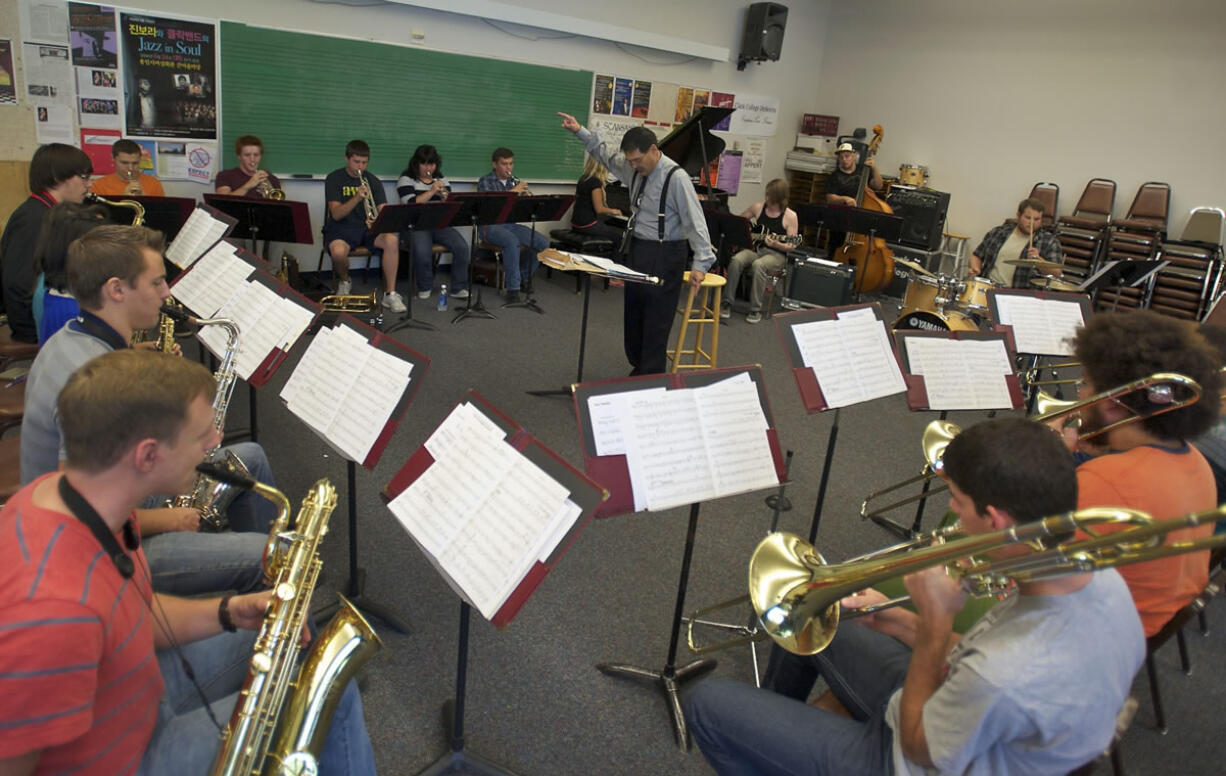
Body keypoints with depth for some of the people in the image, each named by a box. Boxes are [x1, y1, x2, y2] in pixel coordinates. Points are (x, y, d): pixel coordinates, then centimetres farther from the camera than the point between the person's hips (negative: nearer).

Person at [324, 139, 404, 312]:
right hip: (341, 228, -3)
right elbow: (336, 214, -14)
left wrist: (377, 221, -26)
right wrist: (356, 198, -30)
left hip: (367, 228, 3)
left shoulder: (372, 181, 7)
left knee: (392, 240, -29)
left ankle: (390, 294, -22)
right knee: (338, 251, -37)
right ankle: (344, 281, 0)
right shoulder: (334, 179, -4)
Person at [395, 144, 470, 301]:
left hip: (440, 225, 4)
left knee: (463, 247, -23)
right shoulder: (406, 180, 4)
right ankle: (424, 288, -9)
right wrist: (432, 191, -16)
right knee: (422, 251, -35)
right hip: (415, 226, -4)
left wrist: (445, 196, -13)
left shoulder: (442, 180, 17)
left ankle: (459, 288, -10)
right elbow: (411, 204, -11)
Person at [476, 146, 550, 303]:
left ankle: (525, 276, 7)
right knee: (512, 241, -37)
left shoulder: (515, 182, 15)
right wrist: (512, 191, -23)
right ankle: (513, 288, -29)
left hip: (512, 225, 6)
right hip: (491, 226, -5)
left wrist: (528, 195, -12)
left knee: (543, 242, -15)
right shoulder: (485, 181, -1)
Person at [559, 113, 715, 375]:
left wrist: (700, 264, -27)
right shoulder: (633, 167, 2)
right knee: (633, 315, 17)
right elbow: (606, 155, 23)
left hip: (665, 255, -8)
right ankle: (639, 367, 33)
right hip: (638, 247, 8)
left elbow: (695, 221, -21)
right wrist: (580, 131, 14)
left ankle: (651, 377, 9)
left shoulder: (676, 178, -20)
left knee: (656, 321, -2)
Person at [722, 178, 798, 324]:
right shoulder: (758, 207, 6)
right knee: (736, 260, -29)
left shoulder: (790, 216, -6)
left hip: (776, 254, -4)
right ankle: (727, 303, -20)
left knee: (759, 265, -37)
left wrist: (776, 244, -26)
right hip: (754, 247, 4)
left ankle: (755, 310, -25)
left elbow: (791, 246, -7)